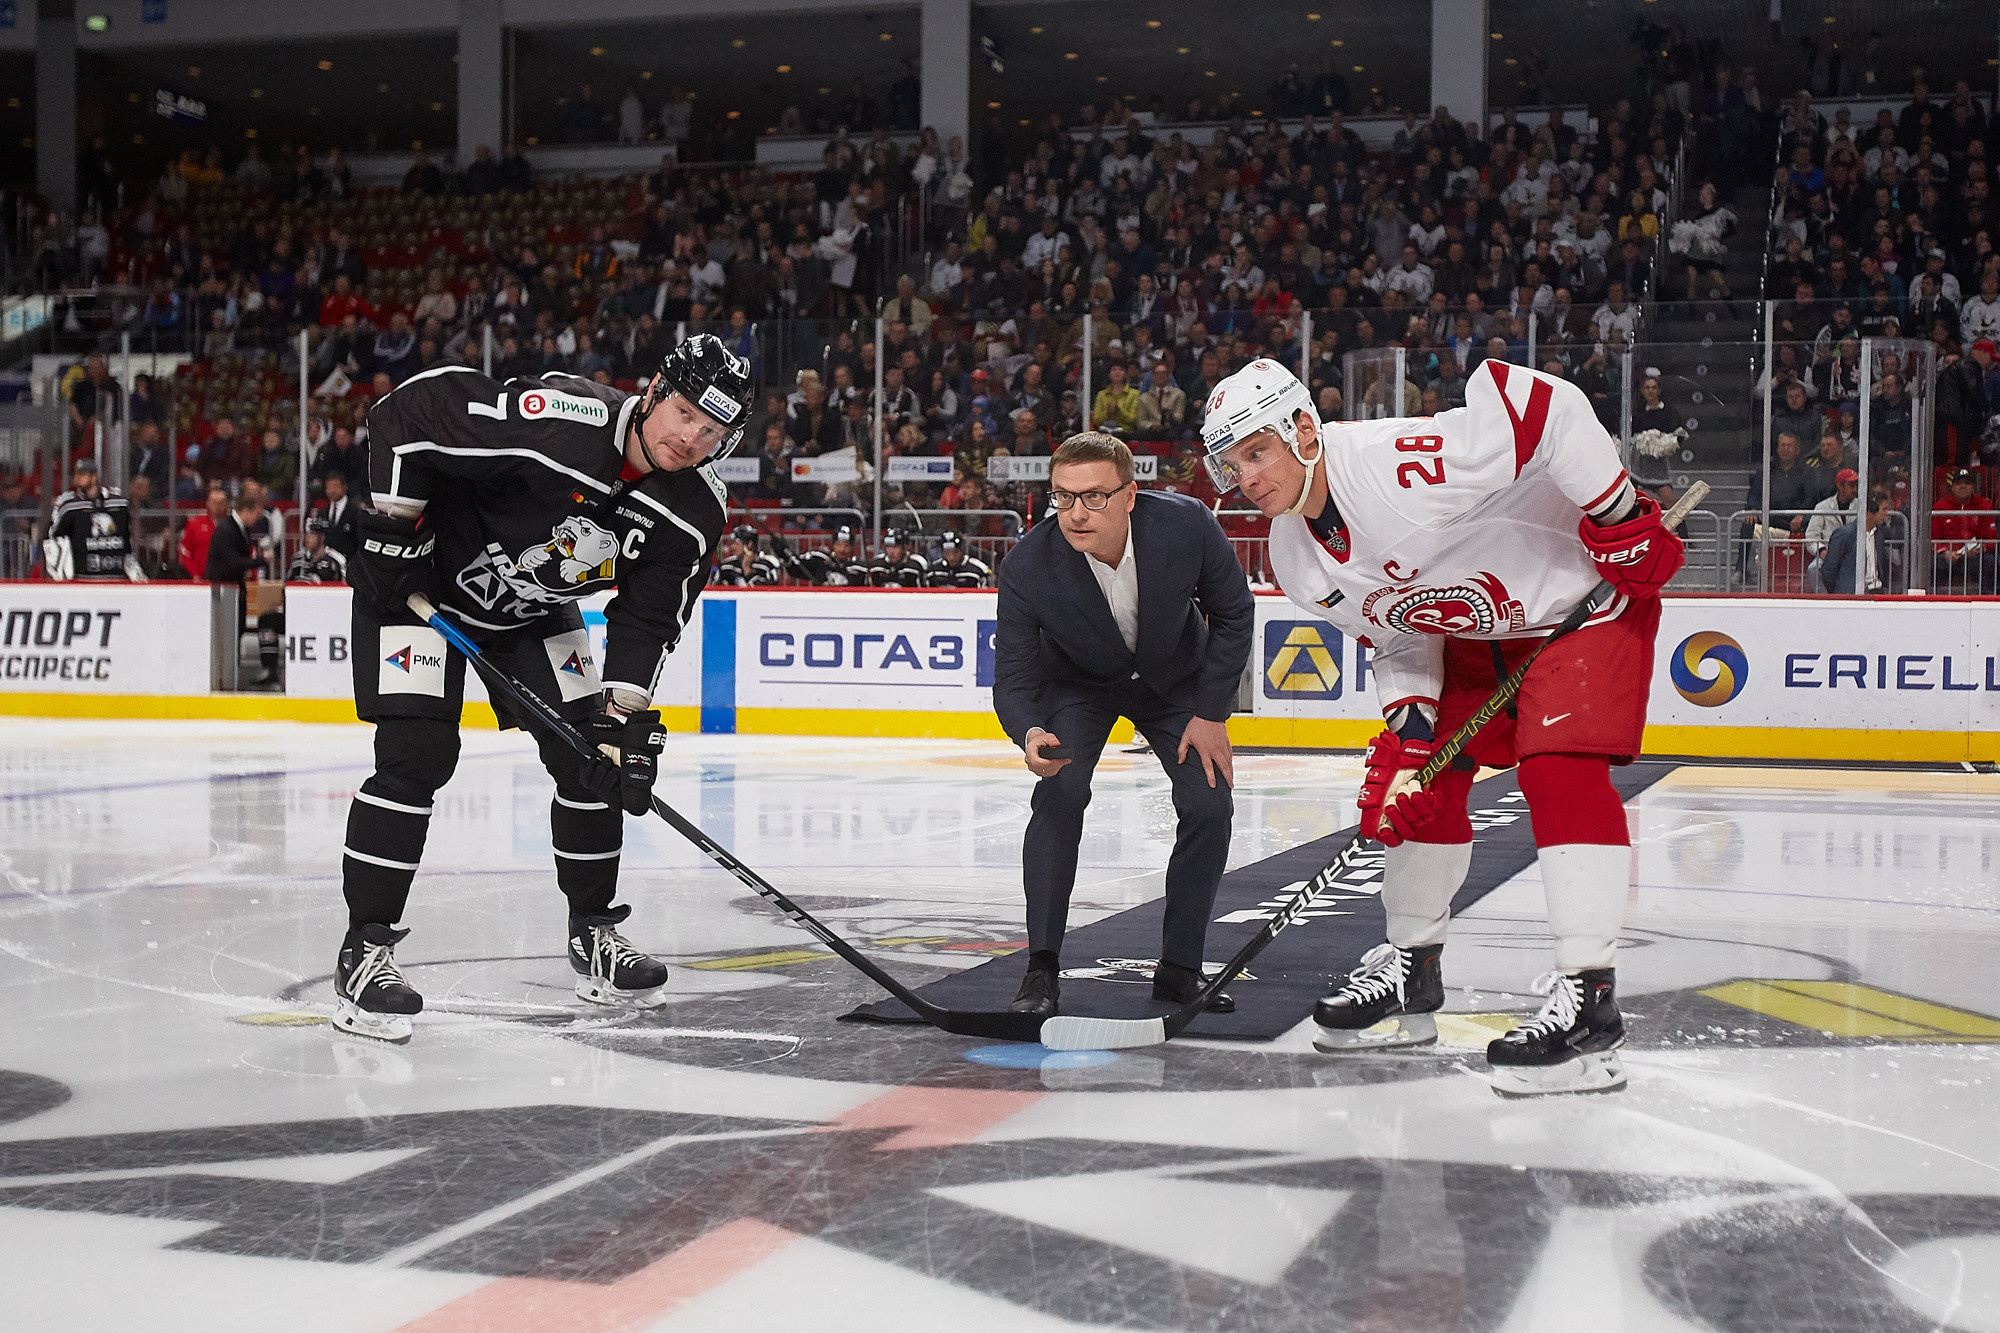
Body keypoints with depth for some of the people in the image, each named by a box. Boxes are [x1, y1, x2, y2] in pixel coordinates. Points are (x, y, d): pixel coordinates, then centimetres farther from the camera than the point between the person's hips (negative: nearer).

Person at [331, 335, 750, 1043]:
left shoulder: (695, 514, -14)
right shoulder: (558, 419, -33)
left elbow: (648, 619, -7)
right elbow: (410, 408, -26)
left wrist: (628, 716, -17)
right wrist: (392, 527, -22)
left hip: (534, 610, 7)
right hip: (420, 577, -6)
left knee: (592, 757, 2)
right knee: (417, 753, -17)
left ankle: (593, 931, 19)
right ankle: (363, 951, -9)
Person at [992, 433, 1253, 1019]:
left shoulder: (1186, 523, -32)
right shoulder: (1027, 567, -32)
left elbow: (1233, 611, -14)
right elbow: (1013, 679, -23)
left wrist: (1211, 712, -13)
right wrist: (1030, 735, -46)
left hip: (1175, 678, 1)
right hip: (1077, 682, -1)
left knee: (1210, 805, -10)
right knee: (1059, 792, -23)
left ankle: (1178, 969, 5)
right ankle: (1042, 970, -13)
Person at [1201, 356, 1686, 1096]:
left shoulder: (1398, 463, -34)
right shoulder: (1299, 562, -5)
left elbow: (1544, 406, -35)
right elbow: (1400, 634, 5)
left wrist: (1621, 514, -30)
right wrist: (1409, 732, -8)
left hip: (1584, 597, -8)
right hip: (1475, 628, 8)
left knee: (1560, 772, -22)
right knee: (1422, 778, 6)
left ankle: (1587, 1002, -23)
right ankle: (1412, 969, 23)